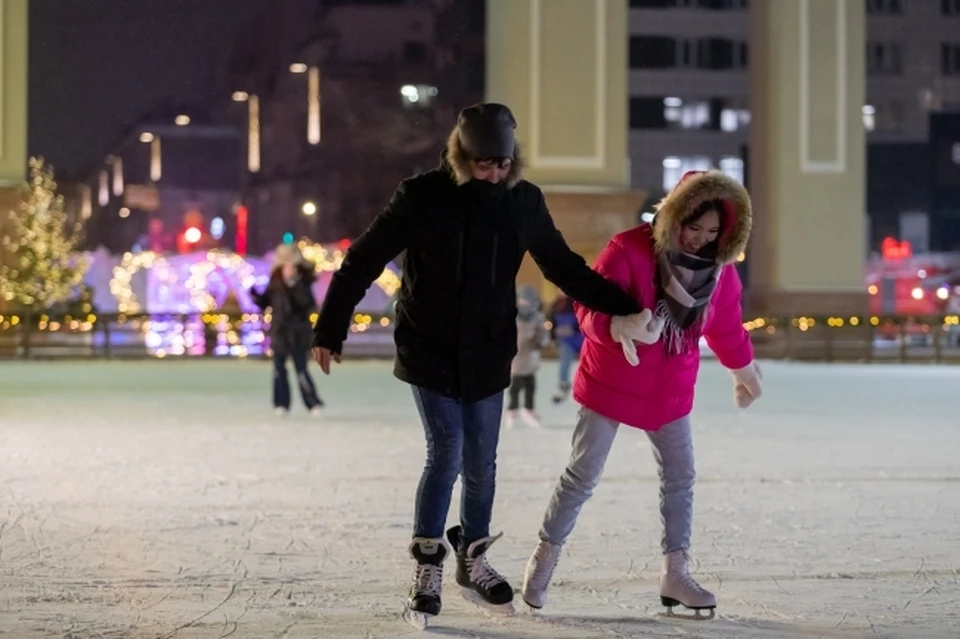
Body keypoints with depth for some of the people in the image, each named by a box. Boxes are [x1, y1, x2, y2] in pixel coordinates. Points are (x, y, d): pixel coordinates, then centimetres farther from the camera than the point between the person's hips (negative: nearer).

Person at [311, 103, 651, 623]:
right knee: (446, 453, -11)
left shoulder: (523, 201, -2)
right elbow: (363, 262, -6)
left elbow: (565, 268, 9)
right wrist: (330, 331, -7)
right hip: (429, 354, -3)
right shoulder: (422, 197, -11)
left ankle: (473, 560, 28)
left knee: (481, 463, 9)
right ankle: (427, 565, 5)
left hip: (488, 355, 3)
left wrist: (627, 308, 4)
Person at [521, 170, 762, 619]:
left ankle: (674, 573, 12)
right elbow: (588, 308, -24)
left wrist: (743, 370, 25)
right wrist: (619, 327, -45)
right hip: (612, 383, -5)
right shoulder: (628, 251, -23)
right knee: (583, 475, 0)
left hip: (670, 390, 5)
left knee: (680, 476, 4)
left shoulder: (720, 267, -4)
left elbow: (726, 324, 13)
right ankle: (545, 557, 14)